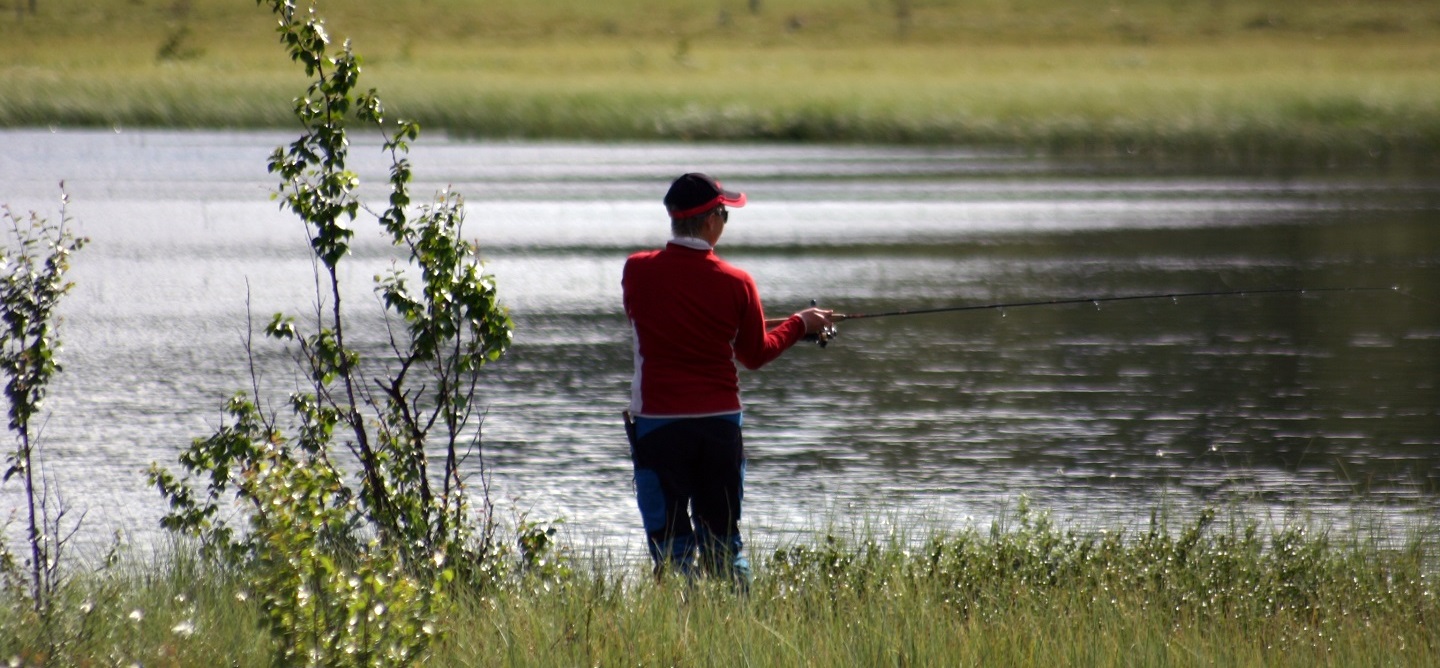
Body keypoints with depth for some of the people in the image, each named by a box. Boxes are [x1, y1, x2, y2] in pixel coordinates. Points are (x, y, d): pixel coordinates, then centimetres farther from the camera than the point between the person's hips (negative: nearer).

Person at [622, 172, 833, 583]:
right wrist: (799, 325, 24)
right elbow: (756, 354, 6)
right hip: (720, 424, 1)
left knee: (669, 541, 1)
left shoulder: (637, 272, -6)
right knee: (723, 539, 12)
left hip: (657, 424, -1)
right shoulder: (736, 283, -7)